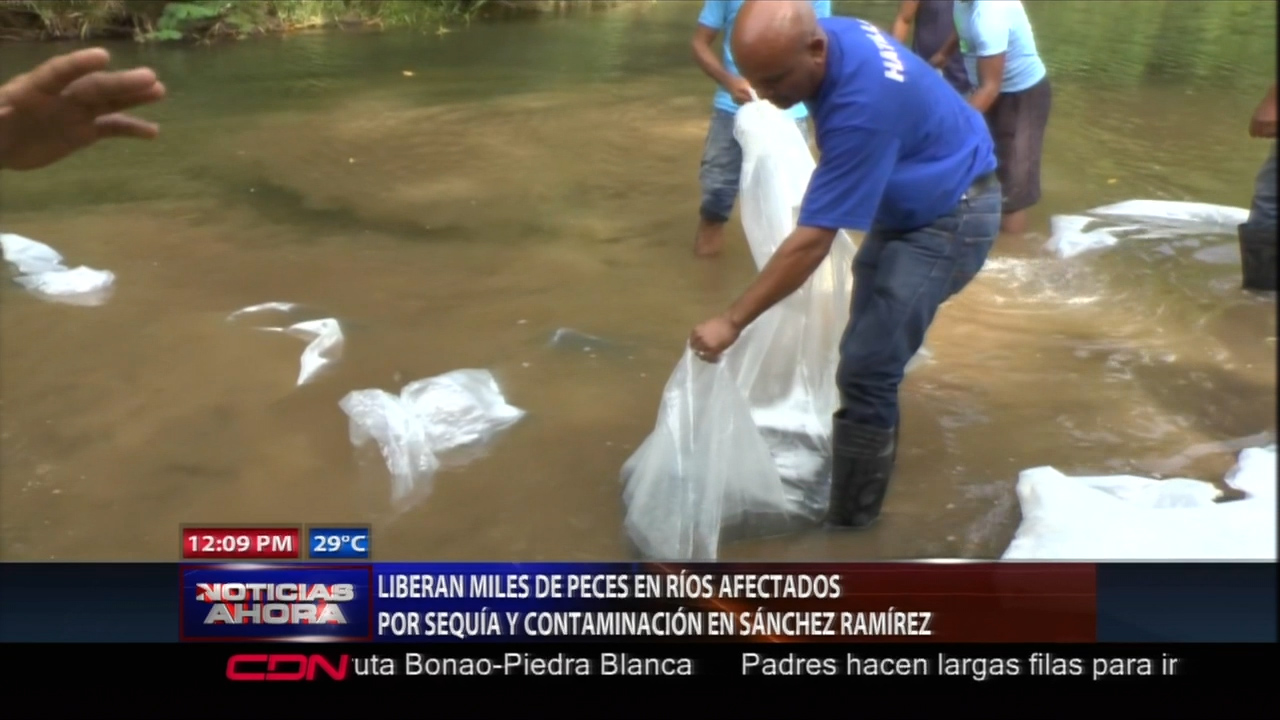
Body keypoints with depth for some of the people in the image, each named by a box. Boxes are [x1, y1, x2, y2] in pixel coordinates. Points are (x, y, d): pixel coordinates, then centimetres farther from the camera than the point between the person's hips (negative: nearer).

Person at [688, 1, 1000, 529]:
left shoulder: (861, 104, -38)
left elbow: (811, 243, -34)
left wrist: (732, 322, -29)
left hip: (949, 218, -10)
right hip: (907, 202, 10)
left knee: (865, 370, -13)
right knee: (869, 352, 20)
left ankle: (848, 523, 0)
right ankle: (868, 456, 39)